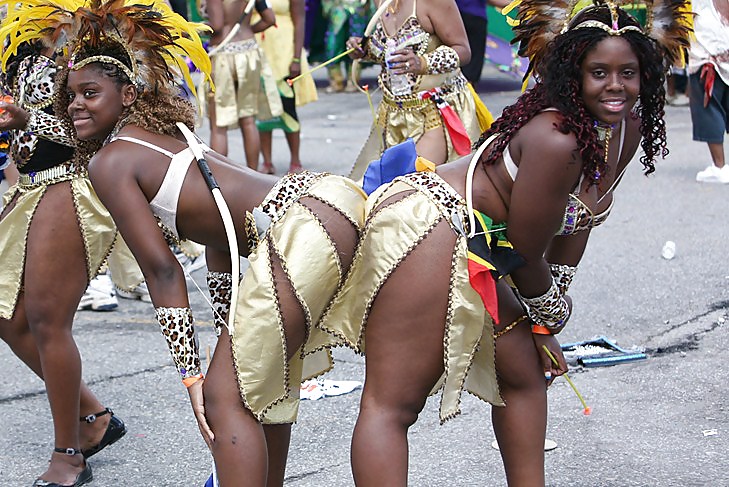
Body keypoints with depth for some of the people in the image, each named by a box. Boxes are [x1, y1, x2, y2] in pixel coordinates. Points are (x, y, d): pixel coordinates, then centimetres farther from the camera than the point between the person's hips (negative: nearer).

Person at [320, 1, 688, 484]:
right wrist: (551, 313, 5)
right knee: (393, 405, -12)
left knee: (523, 372, 17)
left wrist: (543, 326, 10)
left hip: (479, 252, 10)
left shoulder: (628, 128, 2)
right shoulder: (556, 140, -26)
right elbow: (526, 252, -16)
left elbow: (574, 225, 10)